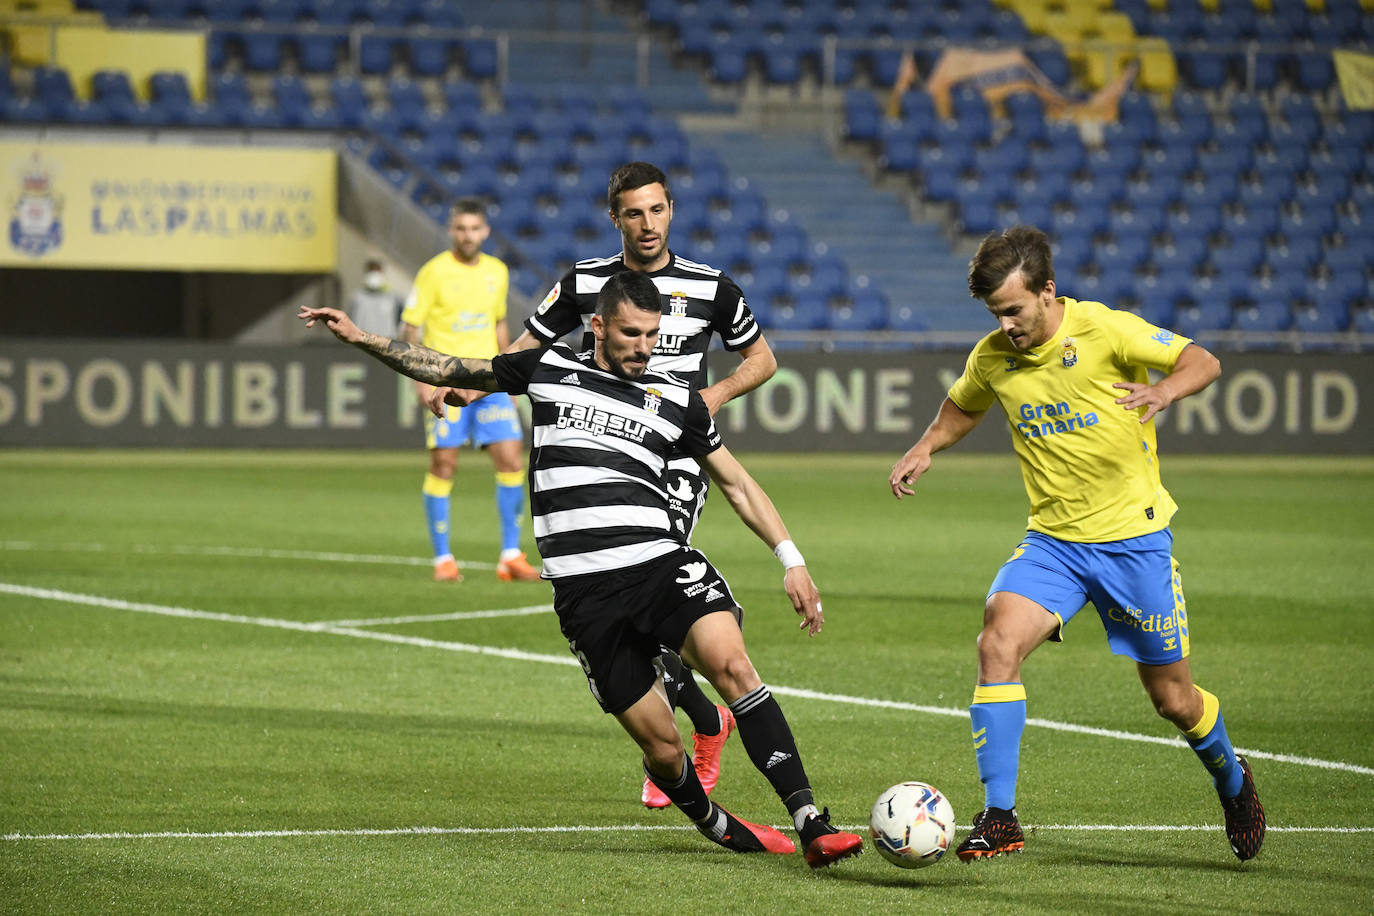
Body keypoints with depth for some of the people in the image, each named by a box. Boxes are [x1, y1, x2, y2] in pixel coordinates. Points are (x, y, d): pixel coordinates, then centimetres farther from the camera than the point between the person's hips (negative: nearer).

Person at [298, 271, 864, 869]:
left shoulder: (677, 400, 13)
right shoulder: (548, 369, 12)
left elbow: (736, 483, 20)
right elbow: (445, 371, 22)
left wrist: (792, 560, 12)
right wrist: (359, 337, 18)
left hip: (662, 565, 0)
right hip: (585, 591, 0)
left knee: (732, 664, -27)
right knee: (661, 747, -6)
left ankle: (811, 825, -30)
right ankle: (716, 827, 25)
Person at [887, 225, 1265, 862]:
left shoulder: (1106, 331, -15)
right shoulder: (992, 357, 0)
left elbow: (1202, 362, -12)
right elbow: (963, 406, 21)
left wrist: (1164, 390, -33)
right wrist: (925, 448, 2)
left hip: (1134, 535, -3)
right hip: (1053, 539, 3)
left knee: (1172, 698, 6)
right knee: (997, 643, -23)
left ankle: (1232, 782, 40)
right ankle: (999, 819, -19)